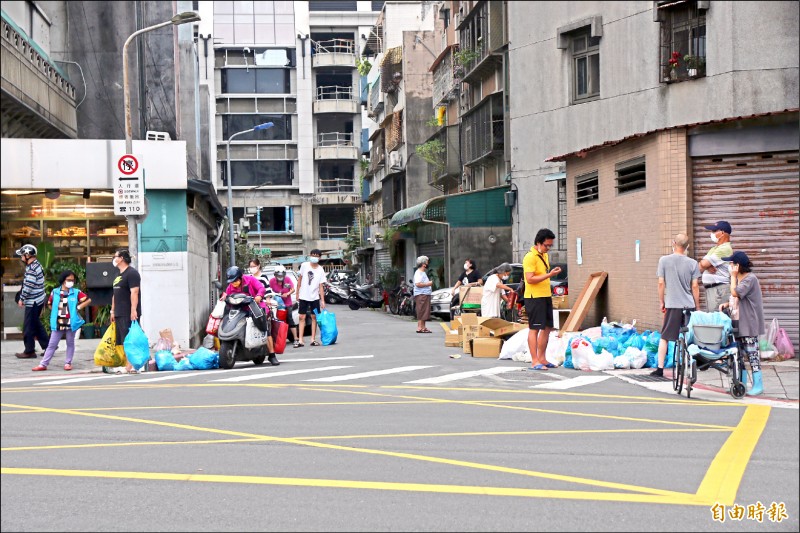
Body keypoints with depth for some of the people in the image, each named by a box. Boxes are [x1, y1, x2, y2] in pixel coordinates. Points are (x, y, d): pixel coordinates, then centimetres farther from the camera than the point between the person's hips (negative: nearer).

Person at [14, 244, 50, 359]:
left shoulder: (31, 269, -20)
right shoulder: (37, 264, 10)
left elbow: (28, 286, -22)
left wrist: (22, 299, -11)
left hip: (33, 302, -10)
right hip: (39, 299, 10)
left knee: (28, 326, 0)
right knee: (36, 324, 18)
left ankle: (29, 351, 7)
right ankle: (47, 345, 22)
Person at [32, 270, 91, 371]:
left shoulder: (76, 292, -4)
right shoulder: (55, 292, 2)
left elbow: (88, 300, -2)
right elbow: (50, 304, 17)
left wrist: (78, 307, -7)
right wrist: (55, 312, 5)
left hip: (71, 323, -1)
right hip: (58, 324, 1)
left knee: (70, 343, 9)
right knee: (52, 344, 4)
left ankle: (68, 363, 19)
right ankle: (43, 364, 6)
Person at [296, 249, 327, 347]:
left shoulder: (320, 270, -4)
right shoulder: (304, 265, -4)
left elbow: (321, 286, -4)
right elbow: (300, 278, 6)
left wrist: (322, 300, -8)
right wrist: (297, 293, 5)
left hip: (314, 297, 0)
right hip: (303, 296, 0)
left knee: (314, 317, 4)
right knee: (302, 317, -1)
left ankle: (313, 339, 11)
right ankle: (300, 341, -1)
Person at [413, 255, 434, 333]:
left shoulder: (423, 272, 21)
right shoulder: (418, 273, -12)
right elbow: (417, 284, -23)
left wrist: (429, 283, 15)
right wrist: (428, 284, -15)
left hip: (425, 294, 11)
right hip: (421, 295, -11)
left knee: (424, 312, 11)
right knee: (421, 312, -11)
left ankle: (423, 327, 15)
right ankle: (420, 328, -11)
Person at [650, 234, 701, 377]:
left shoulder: (664, 260, -3)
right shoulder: (692, 263, 0)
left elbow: (661, 283, -2)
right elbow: (695, 286, 1)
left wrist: (661, 302, 10)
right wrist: (697, 307, 10)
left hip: (672, 305, -1)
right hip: (689, 306, 1)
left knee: (664, 337, 4)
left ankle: (660, 369, 0)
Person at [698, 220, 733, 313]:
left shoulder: (725, 249, -12)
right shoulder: (714, 249, 20)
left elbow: (704, 264, -17)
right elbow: (704, 263, 9)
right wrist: (708, 266, -13)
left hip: (720, 288, -10)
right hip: (710, 288, 10)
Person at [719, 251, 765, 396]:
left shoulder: (750, 279, -14)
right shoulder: (739, 279, 15)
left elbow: (735, 293, -20)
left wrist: (733, 277, -11)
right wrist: (726, 304, 6)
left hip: (750, 323, -10)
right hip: (740, 323, 10)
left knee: (752, 353, -7)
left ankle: (758, 385, -3)